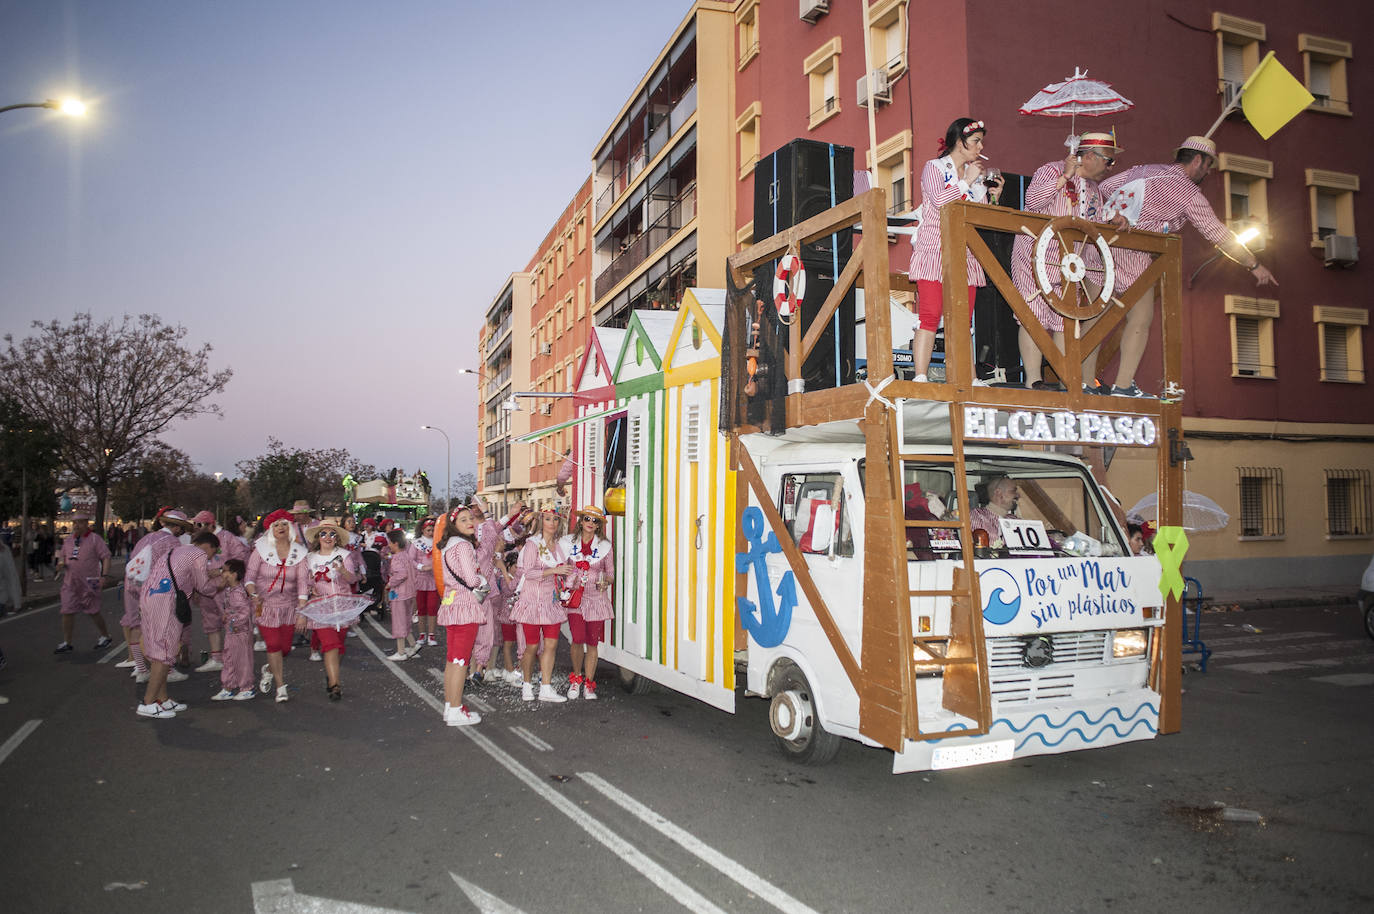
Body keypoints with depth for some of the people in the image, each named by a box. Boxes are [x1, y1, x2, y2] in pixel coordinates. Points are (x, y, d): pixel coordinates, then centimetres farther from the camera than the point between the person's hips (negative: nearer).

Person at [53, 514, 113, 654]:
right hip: (70, 583, 5)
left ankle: (105, 637, 20)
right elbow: (62, 555, 22)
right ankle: (66, 643, 9)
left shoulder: (94, 539, -4)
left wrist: (104, 575, -18)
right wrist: (61, 564, -2)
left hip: (88, 583, -5)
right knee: (67, 612, 1)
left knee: (93, 612, 3)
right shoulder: (68, 540, 12)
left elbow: (106, 557, -8)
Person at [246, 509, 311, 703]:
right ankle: (281, 686, 9)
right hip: (265, 605, -2)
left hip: (289, 606, 2)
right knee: (273, 644, -7)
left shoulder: (299, 553, -4)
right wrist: (253, 594, -28)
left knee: (285, 647, 7)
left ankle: (269, 669, 41)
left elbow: (303, 583, -8)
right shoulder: (262, 549, -7)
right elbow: (249, 576, -8)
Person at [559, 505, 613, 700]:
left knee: (592, 643, 3)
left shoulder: (604, 546, 3)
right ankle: (576, 678, 14)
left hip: (596, 598, 1)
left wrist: (606, 582, -12)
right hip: (575, 597, -1)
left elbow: (610, 572, 10)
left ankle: (588, 684, 18)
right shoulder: (568, 542, 3)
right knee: (577, 639, -12)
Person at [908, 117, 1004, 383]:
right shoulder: (934, 168, 3)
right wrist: (966, 181, -7)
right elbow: (939, 200, -16)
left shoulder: (976, 174, 20)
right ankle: (920, 378, -16)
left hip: (965, 255, 6)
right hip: (935, 251, -6)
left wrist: (994, 196, 6)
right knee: (930, 315, -15)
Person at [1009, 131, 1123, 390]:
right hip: (1035, 259, -7)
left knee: (1066, 322, 3)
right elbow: (1032, 201, -20)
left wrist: (1097, 272, 15)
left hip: (1068, 264, 7)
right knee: (1034, 318, -9)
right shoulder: (1051, 171, -2)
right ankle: (1033, 379, -8)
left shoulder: (1094, 191, 20)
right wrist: (1065, 177, -18)